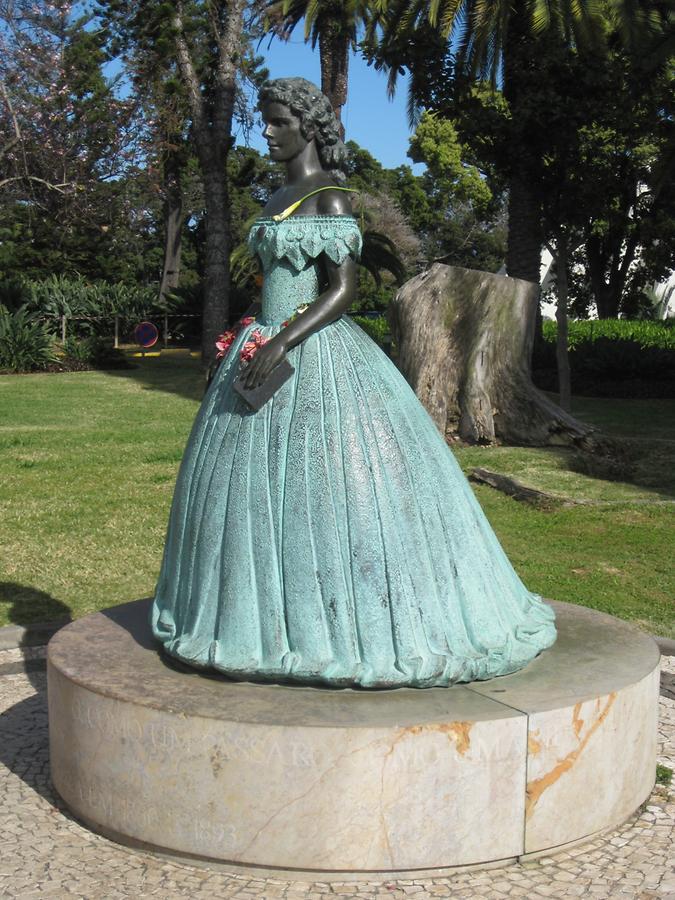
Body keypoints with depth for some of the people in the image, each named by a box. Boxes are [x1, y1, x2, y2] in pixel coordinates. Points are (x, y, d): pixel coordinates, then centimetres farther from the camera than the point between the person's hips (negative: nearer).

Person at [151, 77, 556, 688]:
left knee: (331, 482, -8)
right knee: (260, 485, 9)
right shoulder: (280, 199, 17)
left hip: (317, 356, -9)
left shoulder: (330, 196, -8)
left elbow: (344, 289, -16)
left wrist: (283, 342, -24)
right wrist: (251, 340, 18)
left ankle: (356, 624, 3)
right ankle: (280, 616, 20)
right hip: (269, 349, 9)